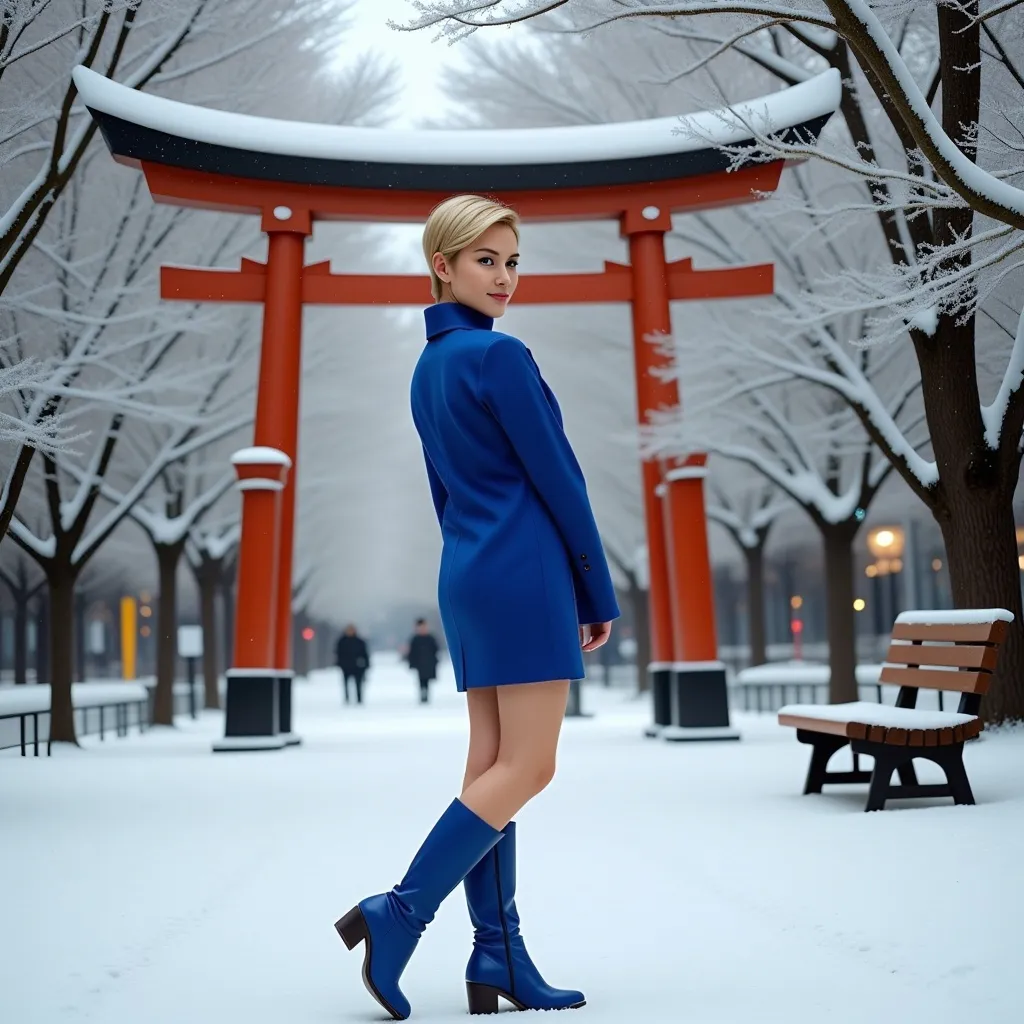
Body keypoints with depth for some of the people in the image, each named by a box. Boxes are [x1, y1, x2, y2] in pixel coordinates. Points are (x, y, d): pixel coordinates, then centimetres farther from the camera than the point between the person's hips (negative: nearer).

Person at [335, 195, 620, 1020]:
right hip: (525, 573, -9)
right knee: (526, 768, -4)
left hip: (466, 576, 9)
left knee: (493, 766, 7)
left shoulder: (429, 367, 16)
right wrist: (599, 595, -5)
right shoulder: (500, 355, -11)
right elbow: (558, 479, -11)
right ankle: (400, 912, -5)